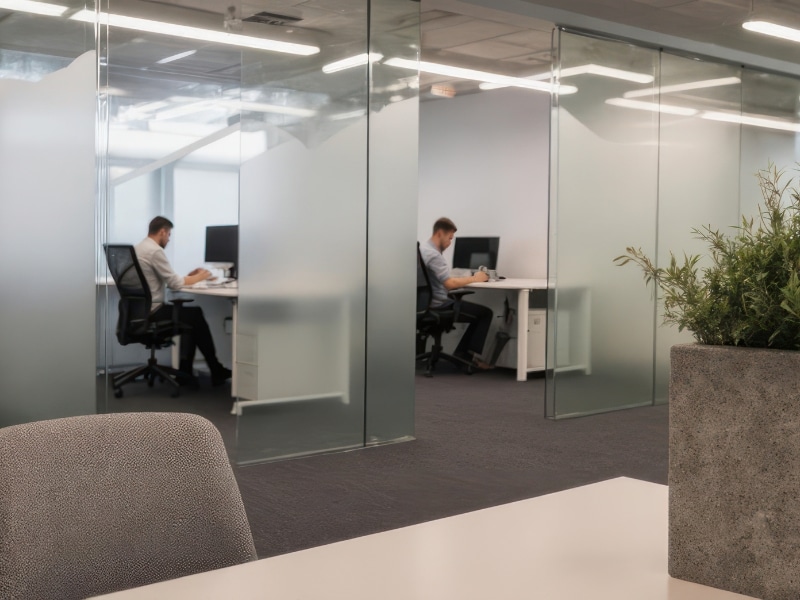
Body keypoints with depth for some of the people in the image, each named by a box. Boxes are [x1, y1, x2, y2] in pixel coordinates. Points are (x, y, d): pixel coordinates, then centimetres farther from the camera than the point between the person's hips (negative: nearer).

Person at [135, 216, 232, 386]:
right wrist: (197, 278, -2)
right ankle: (216, 371, 16)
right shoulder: (155, 251, -17)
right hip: (152, 312, -9)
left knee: (191, 315, 19)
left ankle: (185, 371, 17)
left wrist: (188, 276, 13)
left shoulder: (137, 248, 13)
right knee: (197, 316, 6)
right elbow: (174, 283, -17)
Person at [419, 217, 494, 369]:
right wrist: (474, 278, -15)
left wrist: (469, 278, 8)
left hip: (431, 304, 10)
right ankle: (471, 354, 5)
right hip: (439, 306, -10)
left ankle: (462, 352, 17)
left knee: (479, 313, 20)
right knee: (485, 313, 0)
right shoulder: (433, 254, -21)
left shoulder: (424, 248, 12)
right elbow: (450, 283, -28)